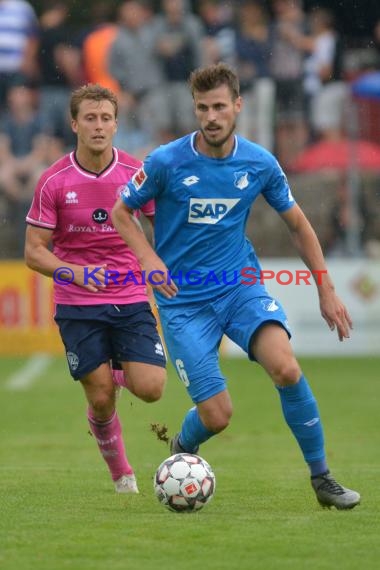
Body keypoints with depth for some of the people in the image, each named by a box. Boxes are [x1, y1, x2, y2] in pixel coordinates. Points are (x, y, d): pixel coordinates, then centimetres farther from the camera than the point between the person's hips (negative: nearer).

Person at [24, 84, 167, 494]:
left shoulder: (136, 174, -3)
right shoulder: (54, 181, -6)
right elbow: (34, 251, -4)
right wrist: (75, 272, -21)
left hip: (131, 300, 1)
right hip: (78, 306, -1)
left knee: (150, 389, -14)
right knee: (101, 400, -4)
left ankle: (124, 371, 22)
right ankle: (120, 472, 22)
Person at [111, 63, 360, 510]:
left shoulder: (260, 164, -3)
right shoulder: (166, 162, -11)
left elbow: (297, 225, 11)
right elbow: (120, 212, 3)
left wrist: (326, 290, 10)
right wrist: (149, 258, -15)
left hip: (242, 287, 2)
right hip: (184, 301, -2)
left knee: (286, 369, -26)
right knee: (217, 415, -9)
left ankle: (321, 477, -9)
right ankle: (183, 449, 30)